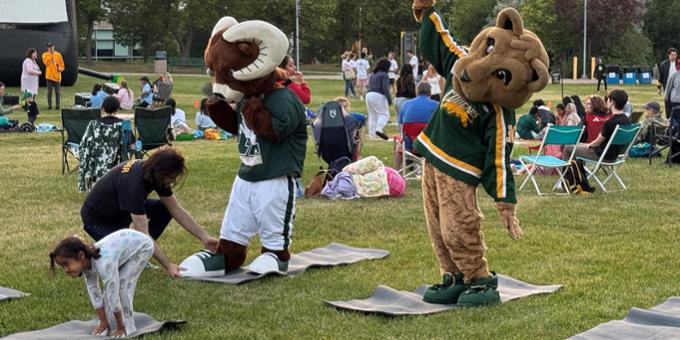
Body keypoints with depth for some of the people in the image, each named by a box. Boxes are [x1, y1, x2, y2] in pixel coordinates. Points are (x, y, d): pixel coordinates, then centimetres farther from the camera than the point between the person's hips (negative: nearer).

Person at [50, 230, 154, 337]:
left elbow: (113, 295, -34)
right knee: (110, 287, -1)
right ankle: (109, 325, 8)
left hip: (142, 246, -7)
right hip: (125, 243, 7)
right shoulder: (86, 262, -16)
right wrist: (103, 322, -8)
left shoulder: (104, 263, -41)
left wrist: (120, 328, -25)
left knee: (123, 284, -15)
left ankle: (127, 326, -5)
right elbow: (93, 291, -8)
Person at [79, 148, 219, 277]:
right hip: (98, 219, -8)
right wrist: (168, 266, -38)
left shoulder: (154, 173, -14)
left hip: (121, 211, 8)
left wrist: (205, 238, -12)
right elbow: (143, 234, -39)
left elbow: (177, 211, -5)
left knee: (165, 210, -8)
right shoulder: (133, 183, -39)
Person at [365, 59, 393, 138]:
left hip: (369, 95, 8)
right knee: (384, 114, -5)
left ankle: (372, 133, 11)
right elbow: (385, 88, -12)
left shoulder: (372, 74, 19)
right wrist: (389, 99, -9)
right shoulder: (384, 74, -4)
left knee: (372, 115, 12)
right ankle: (379, 129, -25)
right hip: (378, 96, -8)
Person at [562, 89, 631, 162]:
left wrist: (589, 145, 6)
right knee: (578, 145, 30)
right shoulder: (627, 120, -3)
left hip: (603, 155, -8)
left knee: (568, 148, 7)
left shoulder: (611, 122, -29)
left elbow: (598, 142, -16)